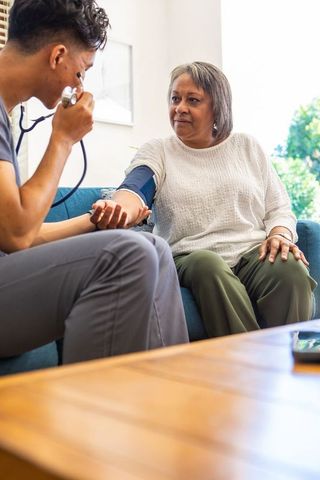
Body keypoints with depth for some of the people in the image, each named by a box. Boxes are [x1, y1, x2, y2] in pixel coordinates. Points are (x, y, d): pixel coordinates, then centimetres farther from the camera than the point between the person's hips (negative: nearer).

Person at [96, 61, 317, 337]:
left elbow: (279, 208, 16)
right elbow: (135, 190, -12)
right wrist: (118, 210, -37)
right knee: (208, 266, -36)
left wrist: (280, 234, -8)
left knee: (291, 268, -31)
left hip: (254, 253, 2)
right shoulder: (157, 151, 10)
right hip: (190, 260, -1)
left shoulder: (247, 146, 17)